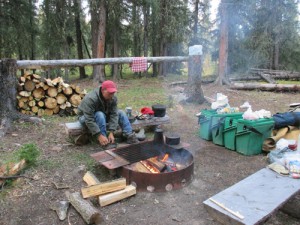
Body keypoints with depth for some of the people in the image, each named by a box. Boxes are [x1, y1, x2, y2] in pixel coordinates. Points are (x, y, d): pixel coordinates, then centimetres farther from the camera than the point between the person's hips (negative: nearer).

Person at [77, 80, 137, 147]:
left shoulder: (113, 98, -17)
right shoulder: (90, 99, -35)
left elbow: (114, 115, -21)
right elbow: (89, 120, -37)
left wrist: (111, 133, -30)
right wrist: (99, 136, -41)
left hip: (103, 116, 6)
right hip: (85, 118, -5)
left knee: (121, 113, -11)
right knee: (100, 115, -37)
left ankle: (130, 136, -19)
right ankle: (103, 142, -31)